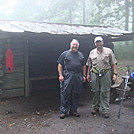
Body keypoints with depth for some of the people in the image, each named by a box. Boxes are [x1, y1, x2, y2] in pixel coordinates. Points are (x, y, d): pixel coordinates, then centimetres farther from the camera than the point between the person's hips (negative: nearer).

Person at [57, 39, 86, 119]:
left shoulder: (81, 55, 17)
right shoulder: (65, 54, 5)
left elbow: (83, 66, 19)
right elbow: (60, 65, 1)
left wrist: (84, 75, 11)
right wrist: (60, 75, -8)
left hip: (78, 77, 4)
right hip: (67, 76, -4)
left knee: (76, 94, 8)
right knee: (65, 94, -4)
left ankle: (73, 110, 20)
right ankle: (63, 111, 5)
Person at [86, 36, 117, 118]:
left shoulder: (109, 51, 3)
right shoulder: (92, 52, 11)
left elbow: (113, 64, 1)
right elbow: (89, 65, 16)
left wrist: (115, 73, -7)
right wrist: (88, 74, 13)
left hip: (106, 74, -2)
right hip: (95, 74, 3)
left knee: (105, 93, -1)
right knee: (96, 92, 9)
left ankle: (105, 110, 6)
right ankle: (95, 108, 25)